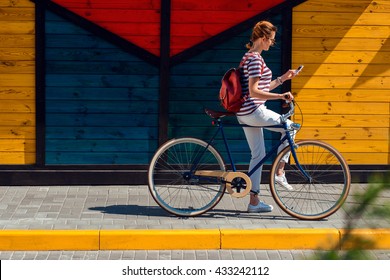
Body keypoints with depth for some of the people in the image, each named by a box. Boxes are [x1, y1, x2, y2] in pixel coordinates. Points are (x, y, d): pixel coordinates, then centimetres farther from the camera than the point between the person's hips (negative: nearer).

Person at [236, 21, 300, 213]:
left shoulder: (249, 57, 16)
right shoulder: (255, 59, -15)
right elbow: (254, 92, -23)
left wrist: (283, 78, 22)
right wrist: (280, 96, -28)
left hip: (245, 113, 10)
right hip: (254, 111, -10)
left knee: (258, 155, 11)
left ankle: (254, 201, 13)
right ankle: (279, 172, 2)